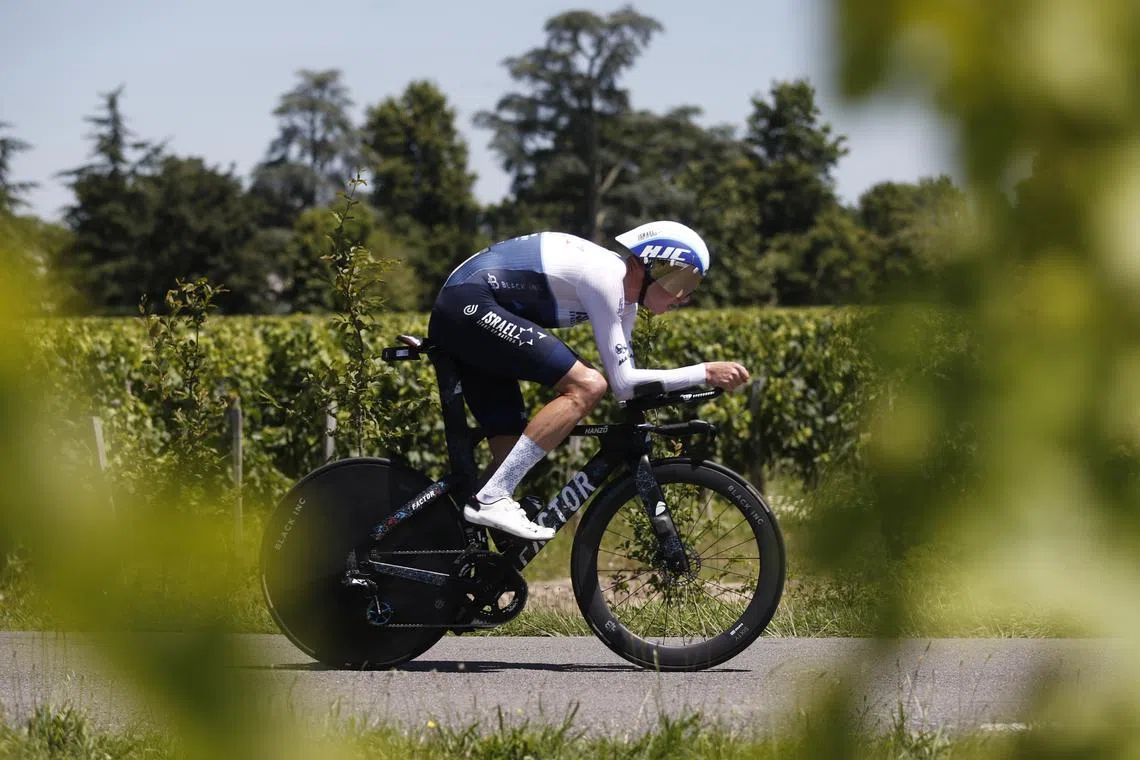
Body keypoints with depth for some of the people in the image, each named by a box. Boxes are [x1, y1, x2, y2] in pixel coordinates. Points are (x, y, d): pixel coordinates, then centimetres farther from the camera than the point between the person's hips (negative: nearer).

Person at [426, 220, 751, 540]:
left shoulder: (625, 299, 13)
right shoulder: (607, 276, -16)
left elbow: (624, 377, 18)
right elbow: (622, 382, -17)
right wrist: (705, 372, -15)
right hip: (469, 305, -11)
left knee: (511, 456, 5)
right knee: (588, 386, -19)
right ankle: (491, 499, -22)